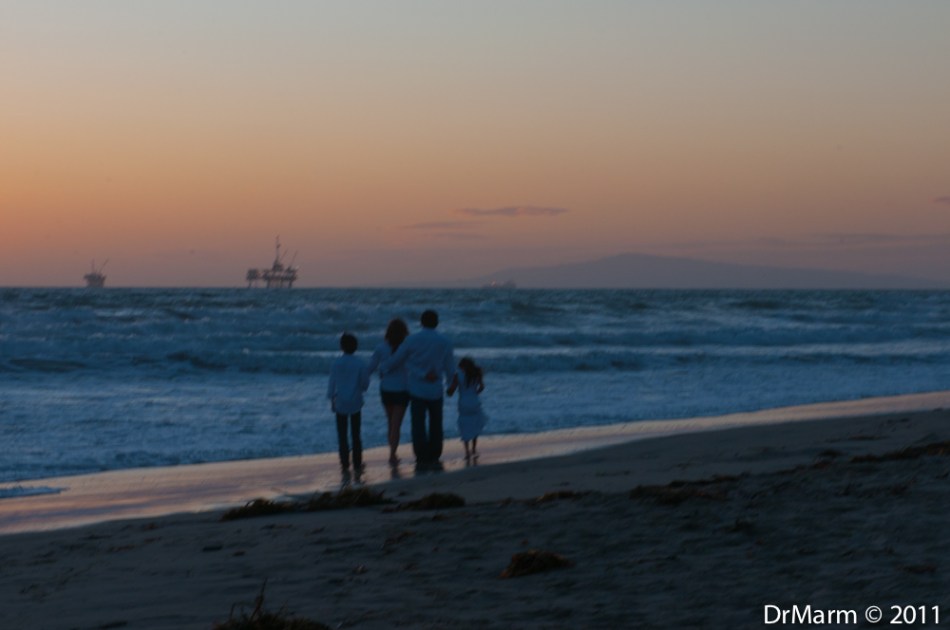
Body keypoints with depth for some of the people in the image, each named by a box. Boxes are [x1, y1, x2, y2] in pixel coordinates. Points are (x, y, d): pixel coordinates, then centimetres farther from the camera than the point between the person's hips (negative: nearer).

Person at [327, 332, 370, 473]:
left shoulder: (336, 364, -8)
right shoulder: (360, 364, -9)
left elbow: (332, 383, -2)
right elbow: (365, 384, -4)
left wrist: (332, 400, 10)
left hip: (340, 403, 0)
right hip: (356, 403, 0)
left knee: (342, 435, 8)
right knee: (356, 435, 10)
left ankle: (345, 465, 6)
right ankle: (357, 465, 10)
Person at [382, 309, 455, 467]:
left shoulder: (412, 340, -9)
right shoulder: (444, 343, -4)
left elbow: (396, 359, -1)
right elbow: (450, 367, 5)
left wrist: (384, 368, 19)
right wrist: (450, 383, 25)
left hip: (417, 390, -2)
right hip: (435, 390, 2)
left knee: (418, 424, 1)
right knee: (436, 425, 13)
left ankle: (422, 458, -3)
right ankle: (434, 457, 14)